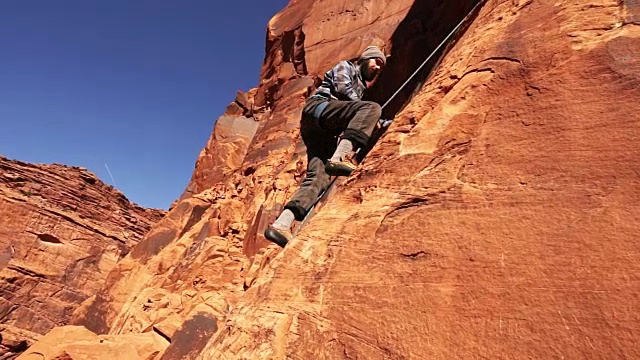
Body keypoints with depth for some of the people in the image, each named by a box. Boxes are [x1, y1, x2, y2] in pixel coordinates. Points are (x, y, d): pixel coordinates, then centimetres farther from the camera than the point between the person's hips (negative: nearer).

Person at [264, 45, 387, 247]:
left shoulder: (360, 88, 39)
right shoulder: (346, 67, 20)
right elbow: (342, 88, -2)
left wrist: (376, 122, 12)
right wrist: (370, 115, 1)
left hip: (324, 130, 7)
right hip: (318, 108, -7)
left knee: (319, 176, -16)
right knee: (372, 107, -24)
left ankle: (282, 223, -30)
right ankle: (340, 157, -43)